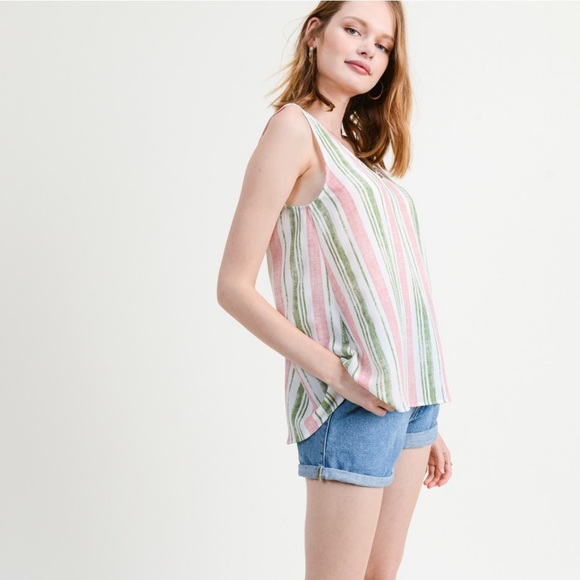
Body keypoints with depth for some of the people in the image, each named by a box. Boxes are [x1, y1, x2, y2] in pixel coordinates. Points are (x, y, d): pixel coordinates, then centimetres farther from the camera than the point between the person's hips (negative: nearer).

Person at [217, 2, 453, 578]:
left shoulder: (358, 152, 17)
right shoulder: (295, 127, -5)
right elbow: (234, 287, -11)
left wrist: (425, 420, 14)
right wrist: (334, 372, -19)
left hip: (412, 389, 8)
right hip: (353, 398, -7)